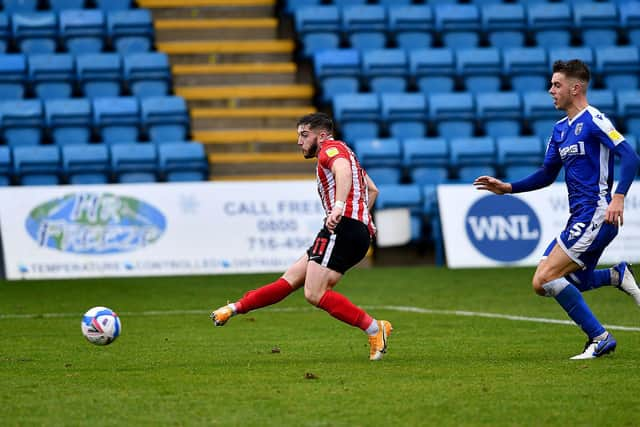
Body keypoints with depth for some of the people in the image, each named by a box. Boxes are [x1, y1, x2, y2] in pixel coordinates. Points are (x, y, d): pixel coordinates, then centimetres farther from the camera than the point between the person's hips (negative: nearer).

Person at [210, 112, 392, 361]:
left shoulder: (331, 148, -2)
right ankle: (236, 308, 20)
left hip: (343, 228, -10)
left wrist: (339, 207, -40)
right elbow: (372, 189, 38)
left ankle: (375, 329, -18)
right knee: (291, 279, 14)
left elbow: (343, 171, -27)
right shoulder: (342, 153, 29)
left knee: (315, 294, -17)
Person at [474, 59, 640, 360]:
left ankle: (599, 338, -8)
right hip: (579, 219, 9)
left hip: (596, 215, -9)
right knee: (547, 283, 5)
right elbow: (546, 176, 24)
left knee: (544, 279, -15)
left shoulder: (593, 120, -10)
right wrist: (507, 188, 14)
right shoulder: (560, 129, 16)